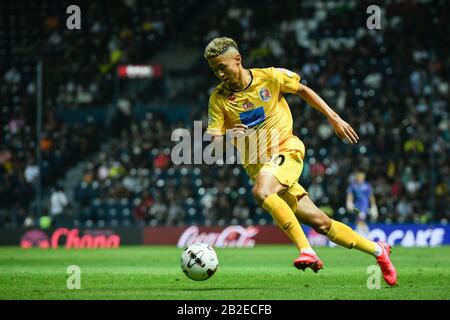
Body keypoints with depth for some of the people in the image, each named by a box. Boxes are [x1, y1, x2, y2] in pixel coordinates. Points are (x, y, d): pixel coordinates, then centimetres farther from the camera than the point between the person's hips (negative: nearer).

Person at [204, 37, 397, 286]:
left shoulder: (269, 77, -6)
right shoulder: (218, 99, -3)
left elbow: (302, 90, 10)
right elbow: (213, 144, -8)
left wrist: (333, 118, 7)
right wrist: (226, 135, -30)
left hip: (286, 151, -3)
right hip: (257, 165, 3)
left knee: (261, 191, -34)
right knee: (319, 223, 2)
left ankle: (306, 250, -31)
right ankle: (377, 250, 18)